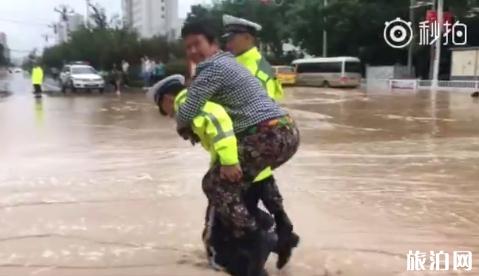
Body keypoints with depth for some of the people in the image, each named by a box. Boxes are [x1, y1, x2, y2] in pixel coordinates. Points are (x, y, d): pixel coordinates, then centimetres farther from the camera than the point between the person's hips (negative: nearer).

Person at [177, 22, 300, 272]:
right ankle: (283, 232, 30)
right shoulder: (228, 61, 26)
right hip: (288, 131, 10)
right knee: (255, 173, 35)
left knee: (215, 183, -2)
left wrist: (181, 128, 12)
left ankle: (254, 245, -5)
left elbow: (188, 112, -11)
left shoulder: (211, 67, -4)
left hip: (269, 136, -10)